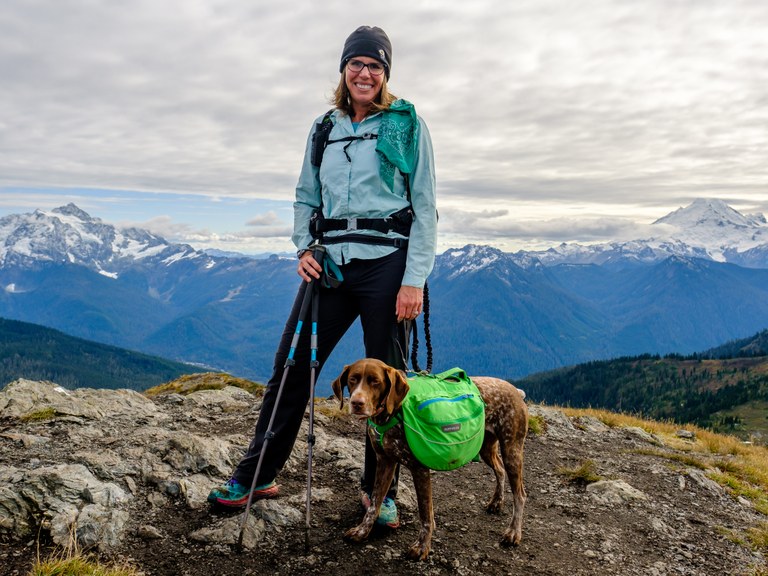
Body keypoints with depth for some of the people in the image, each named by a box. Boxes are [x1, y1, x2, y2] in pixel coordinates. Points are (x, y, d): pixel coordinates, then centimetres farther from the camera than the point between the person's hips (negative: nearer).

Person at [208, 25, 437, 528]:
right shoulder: (325, 129, 14)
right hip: (330, 263, 4)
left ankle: (379, 489, 22)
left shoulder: (408, 125, 2)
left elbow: (424, 207, -3)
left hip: (386, 262, -3)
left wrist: (415, 279, -11)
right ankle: (255, 477, 19)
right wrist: (305, 248, 0)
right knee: (291, 367, 4)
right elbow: (306, 198, 19)